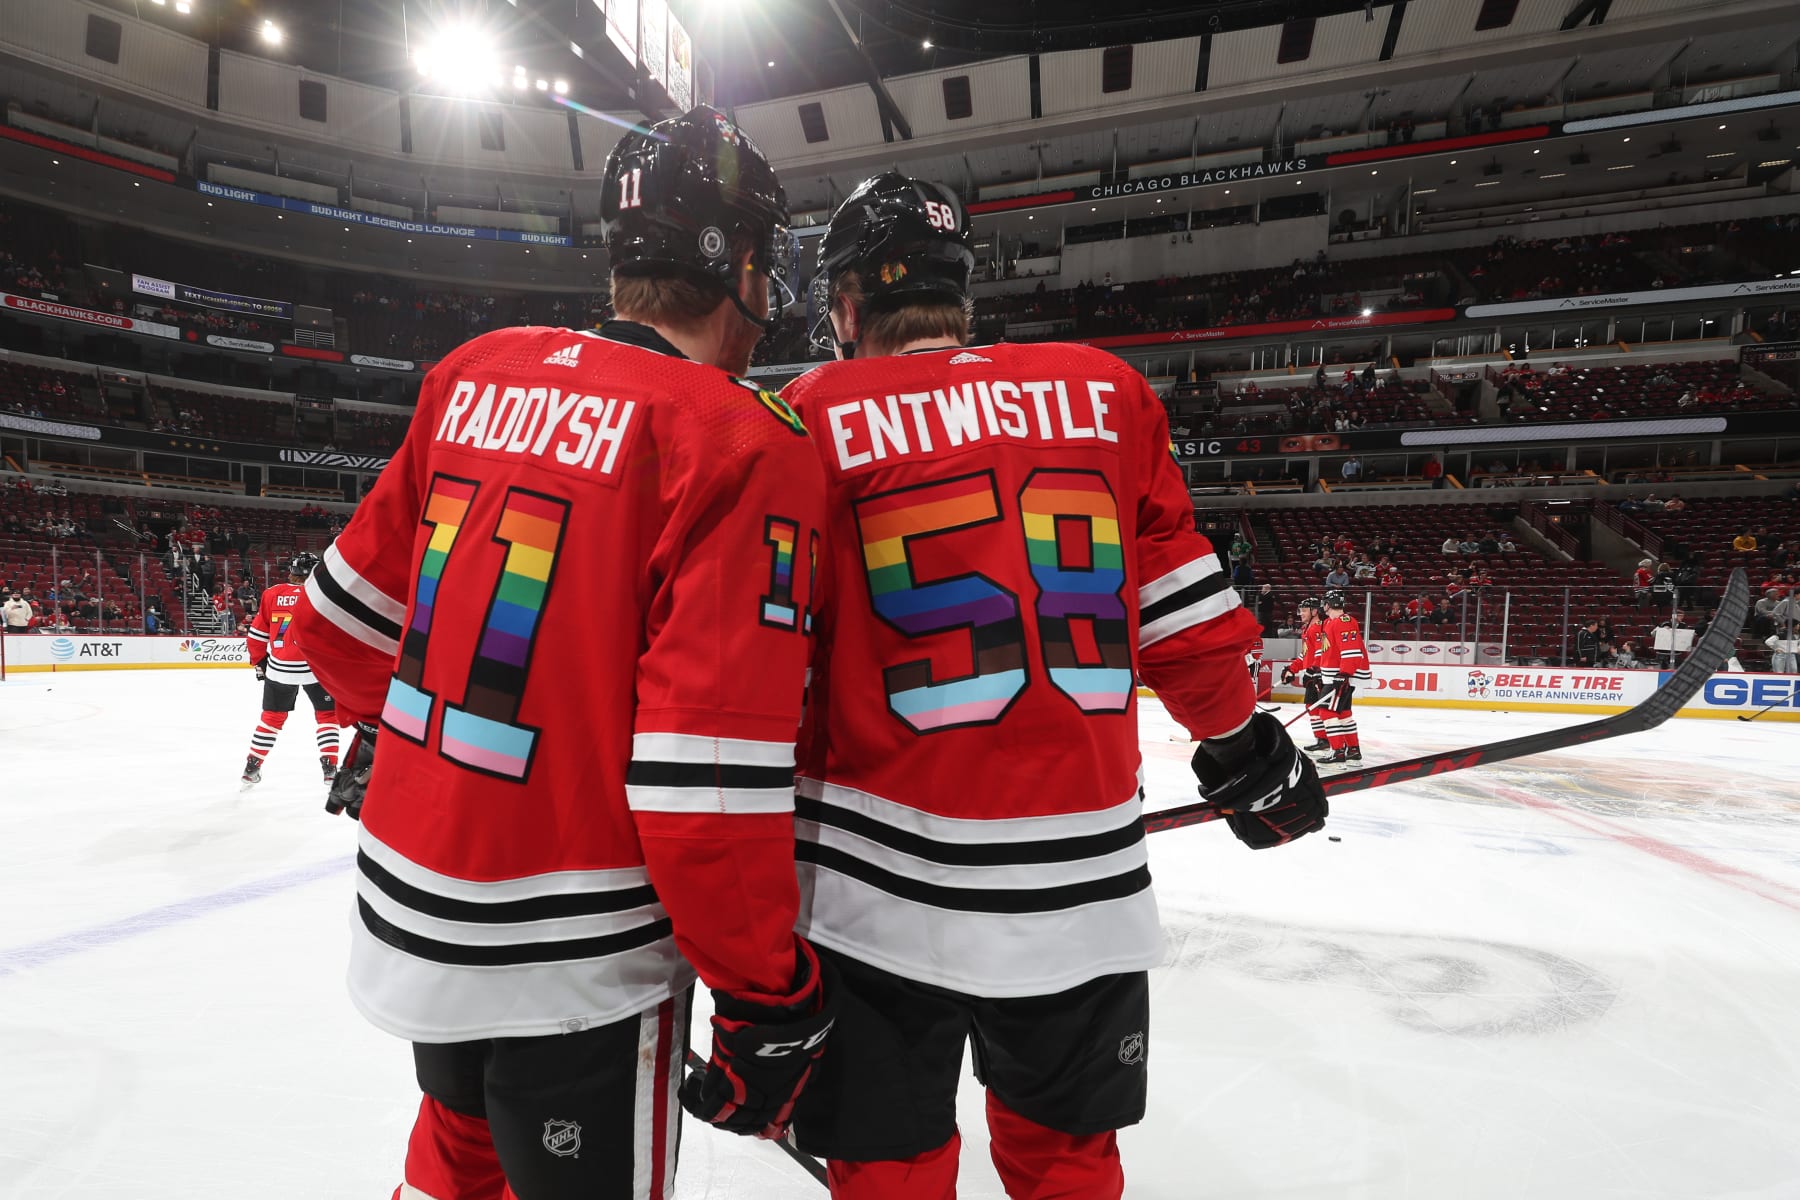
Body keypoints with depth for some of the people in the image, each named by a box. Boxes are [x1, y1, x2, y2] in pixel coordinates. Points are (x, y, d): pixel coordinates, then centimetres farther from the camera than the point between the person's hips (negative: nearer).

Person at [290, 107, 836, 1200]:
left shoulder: (475, 374, 1)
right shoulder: (744, 445, -20)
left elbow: (353, 606, 10)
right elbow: (709, 772, -24)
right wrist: (771, 994, -11)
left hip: (406, 906, 7)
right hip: (572, 958, -6)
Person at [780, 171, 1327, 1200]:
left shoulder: (814, 415, -3)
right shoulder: (1107, 391, 4)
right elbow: (1182, 607, 7)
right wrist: (1242, 741, 22)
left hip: (875, 896, -2)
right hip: (1084, 890, 3)